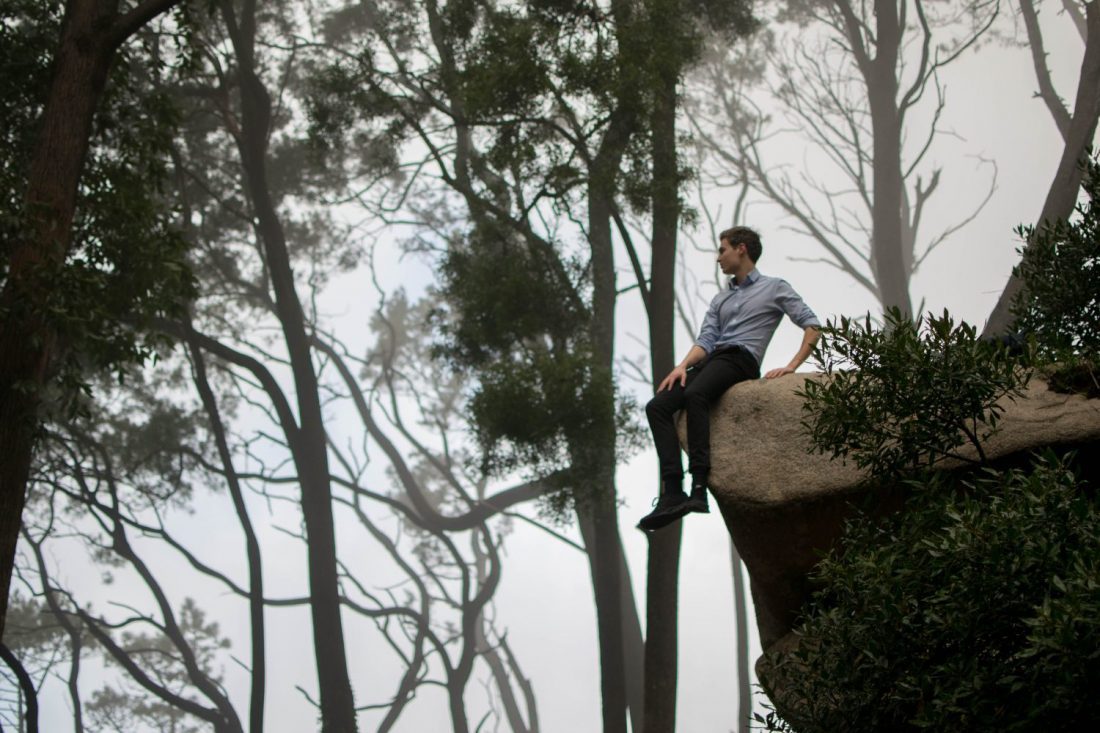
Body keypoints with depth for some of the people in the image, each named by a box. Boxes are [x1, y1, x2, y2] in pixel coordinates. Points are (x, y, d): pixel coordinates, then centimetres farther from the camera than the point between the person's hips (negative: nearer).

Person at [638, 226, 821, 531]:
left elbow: (812, 326, 2)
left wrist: (791, 366, -10)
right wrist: (683, 365, -4)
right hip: (711, 359, 7)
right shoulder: (720, 299, 29)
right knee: (657, 406, -18)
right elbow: (706, 339, 15)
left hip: (740, 358, -7)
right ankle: (672, 492, -30)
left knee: (695, 394, -38)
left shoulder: (775, 288, 10)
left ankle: (699, 487, -43)